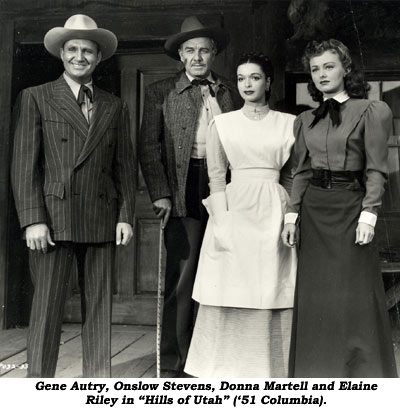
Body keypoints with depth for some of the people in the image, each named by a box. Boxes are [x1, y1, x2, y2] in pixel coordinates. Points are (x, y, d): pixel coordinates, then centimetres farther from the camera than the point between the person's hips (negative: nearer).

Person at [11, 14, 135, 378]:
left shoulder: (115, 108, 15)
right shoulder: (37, 98, 6)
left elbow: (124, 167, 13)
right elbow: (24, 164, -1)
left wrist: (125, 215, 2)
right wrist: (33, 220, -10)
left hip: (101, 221, 3)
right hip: (53, 218, -3)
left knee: (99, 307, 6)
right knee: (47, 308, -1)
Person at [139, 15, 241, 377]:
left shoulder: (231, 92, 14)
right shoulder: (161, 92, 8)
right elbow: (149, 147, 3)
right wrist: (161, 194, -6)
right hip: (184, 193, -2)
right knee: (182, 278, -2)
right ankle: (172, 366, 9)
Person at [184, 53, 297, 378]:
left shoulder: (289, 123, 8)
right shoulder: (223, 124, 7)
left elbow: (294, 176, 9)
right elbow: (216, 177, 3)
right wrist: (221, 222, -7)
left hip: (275, 216, 1)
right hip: (235, 210, 0)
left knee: (273, 297, 2)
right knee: (232, 295, 1)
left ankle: (271, 370, 14)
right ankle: (229, 369, 12)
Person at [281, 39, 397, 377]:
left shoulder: (371, 111, 0)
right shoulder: (305, 120, 13)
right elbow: (302, 172, 13)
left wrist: (369, 214, -13)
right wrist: (292, 214, 4)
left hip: (350, 205, -4)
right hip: (313, 209, 4)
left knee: (354, 294, -1)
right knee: (315, 295, 7)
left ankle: (362, 372, 14)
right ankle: (319, 371, 19)